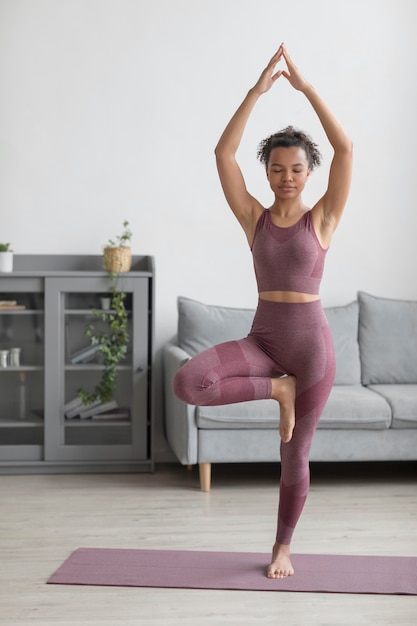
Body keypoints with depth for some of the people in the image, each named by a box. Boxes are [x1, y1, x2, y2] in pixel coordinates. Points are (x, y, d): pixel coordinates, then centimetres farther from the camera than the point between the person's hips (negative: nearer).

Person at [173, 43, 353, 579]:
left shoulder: (323, 219, 0)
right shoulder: (254, 217, 4)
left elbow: (345, 148, -11)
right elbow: (223, 153, -6)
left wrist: (305, 87, -10)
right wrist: (259, 89, -10)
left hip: (310, 342, -1)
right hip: (262, 339, 2)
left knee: (295, 454, 6)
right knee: (188, 383, -25)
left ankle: (283, 547, 29)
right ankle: (276, 389, -1)